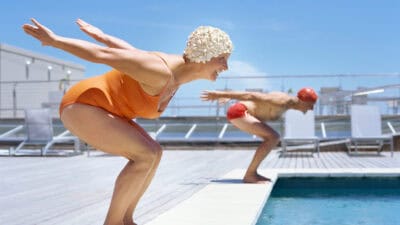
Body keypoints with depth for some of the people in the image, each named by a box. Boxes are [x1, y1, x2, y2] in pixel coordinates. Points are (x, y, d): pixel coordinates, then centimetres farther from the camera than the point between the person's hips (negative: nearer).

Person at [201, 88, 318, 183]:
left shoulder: (286, 100, 11)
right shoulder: (283, 102, -20)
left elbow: (255, 95, 20)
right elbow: (252, 95, -23)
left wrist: (229, 97, 28)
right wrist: (222, 94, -23)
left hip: (240, 112, 10)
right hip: (238, 112, -10)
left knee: (274, 138, 13)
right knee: (272, 137, -18)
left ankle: (252, 172, 12)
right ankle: (249, 174, -13)